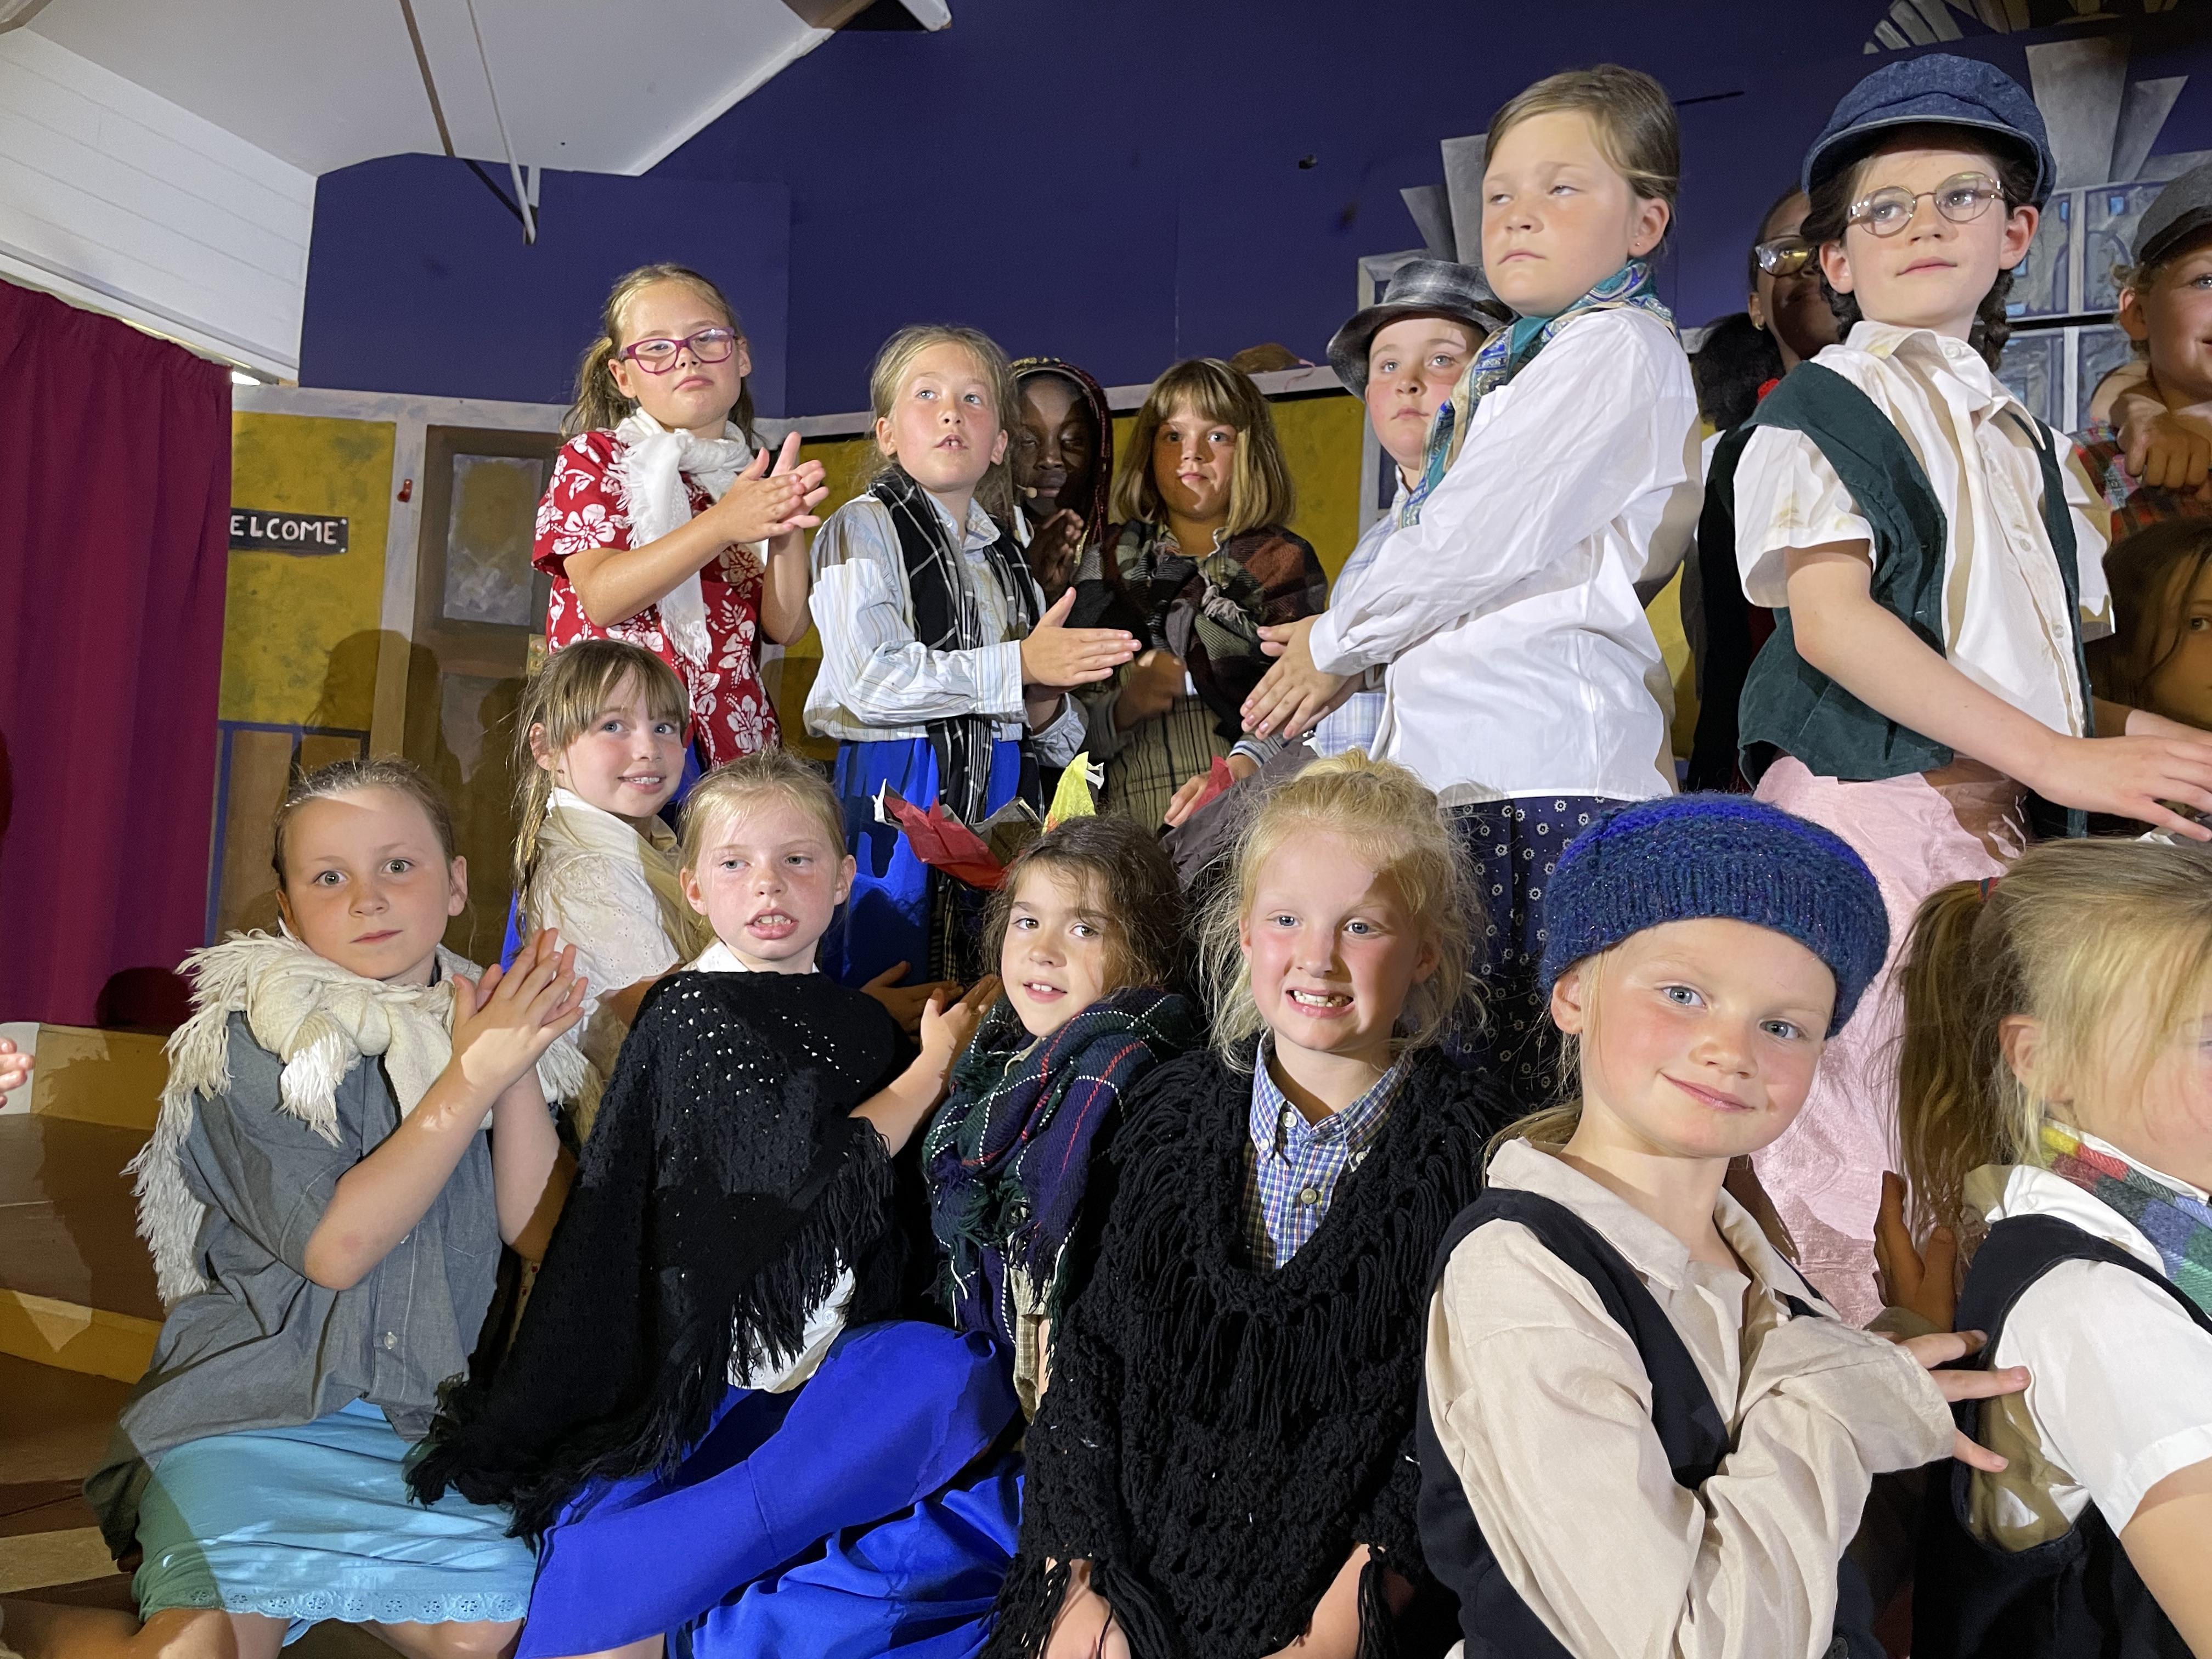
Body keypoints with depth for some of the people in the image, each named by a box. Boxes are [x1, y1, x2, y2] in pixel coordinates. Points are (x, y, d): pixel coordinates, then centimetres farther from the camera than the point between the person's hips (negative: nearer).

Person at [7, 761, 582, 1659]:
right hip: (256, 1404, -3)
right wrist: (473, 1075, -19)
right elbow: (336, 1248, -17)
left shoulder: (479, 1022, 3)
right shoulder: (252, 1043, -6)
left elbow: (541, 1234, -2)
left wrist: (519, 1068, -14)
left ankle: (300, 1578, 9)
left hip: (424, 1414, 3)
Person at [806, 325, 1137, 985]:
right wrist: (1019, 666, -13)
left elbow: (1064, 743, 19)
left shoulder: (1006, 556, 17)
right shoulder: (864, 526, 0)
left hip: (1000, 802, 5)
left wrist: (1043, 706, -5)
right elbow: (870, 679, -16)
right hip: (896, 800, -5)